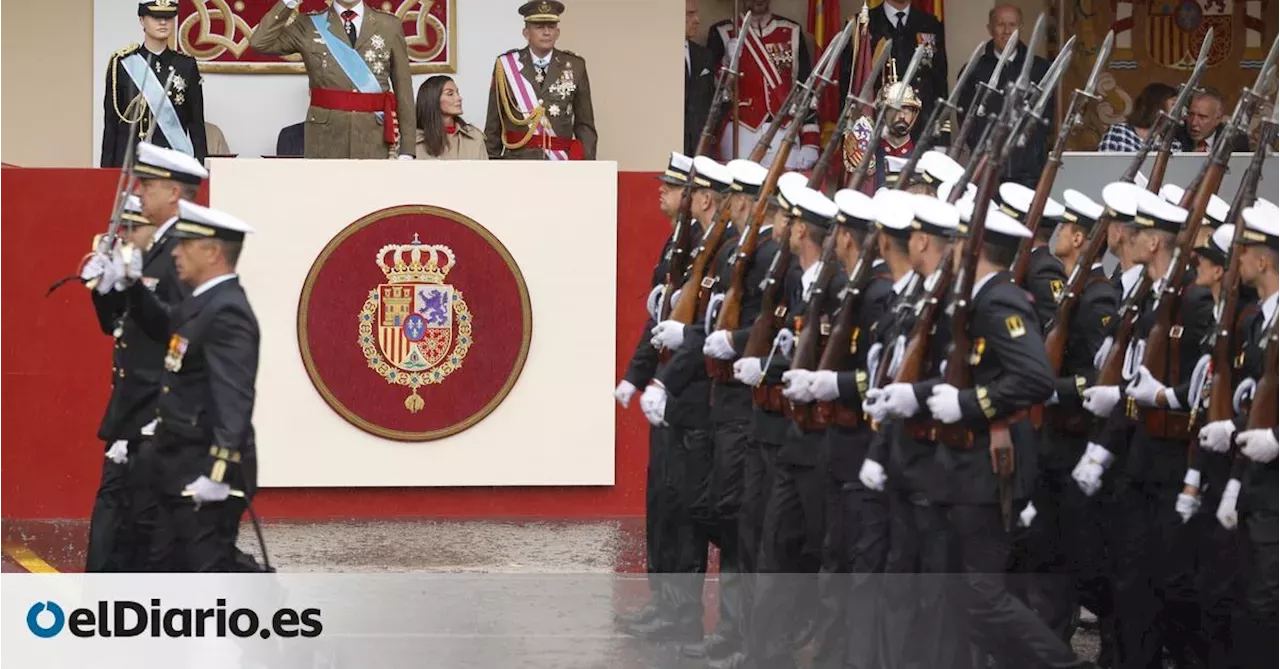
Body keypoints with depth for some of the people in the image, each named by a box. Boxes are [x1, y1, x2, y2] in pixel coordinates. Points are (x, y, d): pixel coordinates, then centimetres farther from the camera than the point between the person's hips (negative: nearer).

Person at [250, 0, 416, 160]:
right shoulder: (308, 26, 7)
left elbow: (403, 90, 6)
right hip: (325, 140, 0)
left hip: (375, 141, 0)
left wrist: (406, 149, 0)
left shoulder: (389, 25, 7)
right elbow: (259, 42, -6)